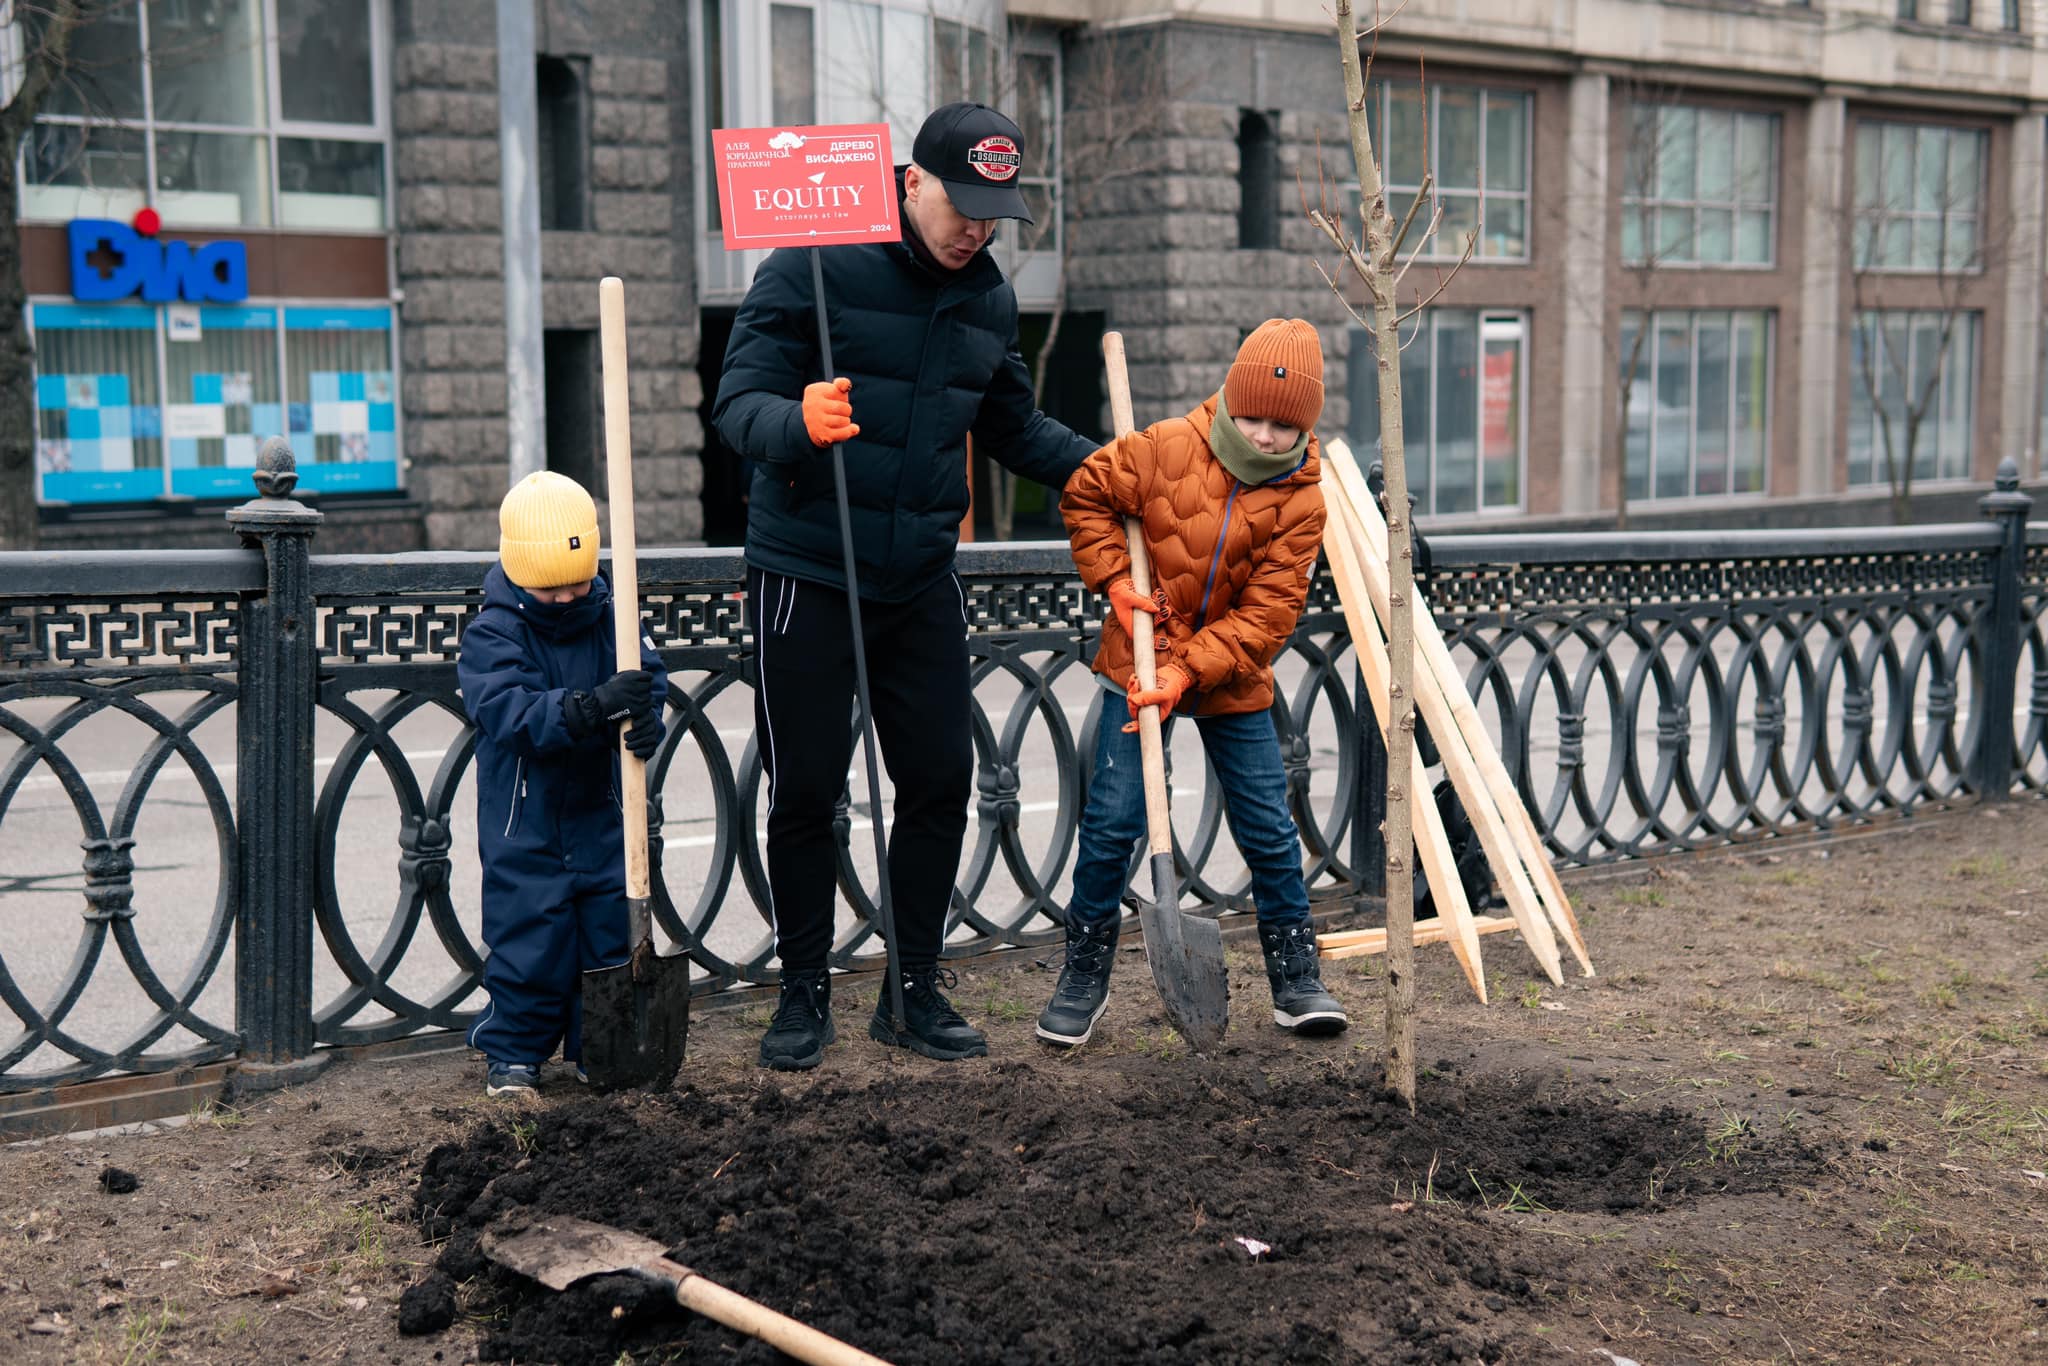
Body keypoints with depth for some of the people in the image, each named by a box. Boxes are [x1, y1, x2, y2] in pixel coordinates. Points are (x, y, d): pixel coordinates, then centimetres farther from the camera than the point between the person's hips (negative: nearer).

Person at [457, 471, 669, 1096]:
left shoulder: (610, 617, 1)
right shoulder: (492, 635, -12)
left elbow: (648, 675, -6)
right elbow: (512, 713, -26)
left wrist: (644, 716, -31)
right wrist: (594, 707, -40)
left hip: (601, 815, 4)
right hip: (525, 825, -4)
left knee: (610, 932, 9)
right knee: (528, 942, 0)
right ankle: (512, 1051, 17)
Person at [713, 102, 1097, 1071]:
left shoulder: (988, 297, 8)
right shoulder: (814, 266, -11)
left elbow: (1013, 426, 21)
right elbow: (737, 404, -16)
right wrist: (798, 423, -37)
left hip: (922, 579, 5)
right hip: (808, 578, -5)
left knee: (941, 783, 5)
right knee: (805, 793, 2)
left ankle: (914, 988, 20)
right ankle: (805, 992, 18)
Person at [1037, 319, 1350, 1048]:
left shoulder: (1301, 502, -11)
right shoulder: (1166, 448, -12)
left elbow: (1267, 612, -14)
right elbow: (1087, 495, 3)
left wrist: (1189, 670, -23)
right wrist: (1114, 580, -8)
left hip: (1234, 681, 1)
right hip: (1140, 662, -1)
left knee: (1270, 830, 3)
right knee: (1111, 822, -3)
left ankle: (1296, 979, 17)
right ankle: (1084, 975, 12)